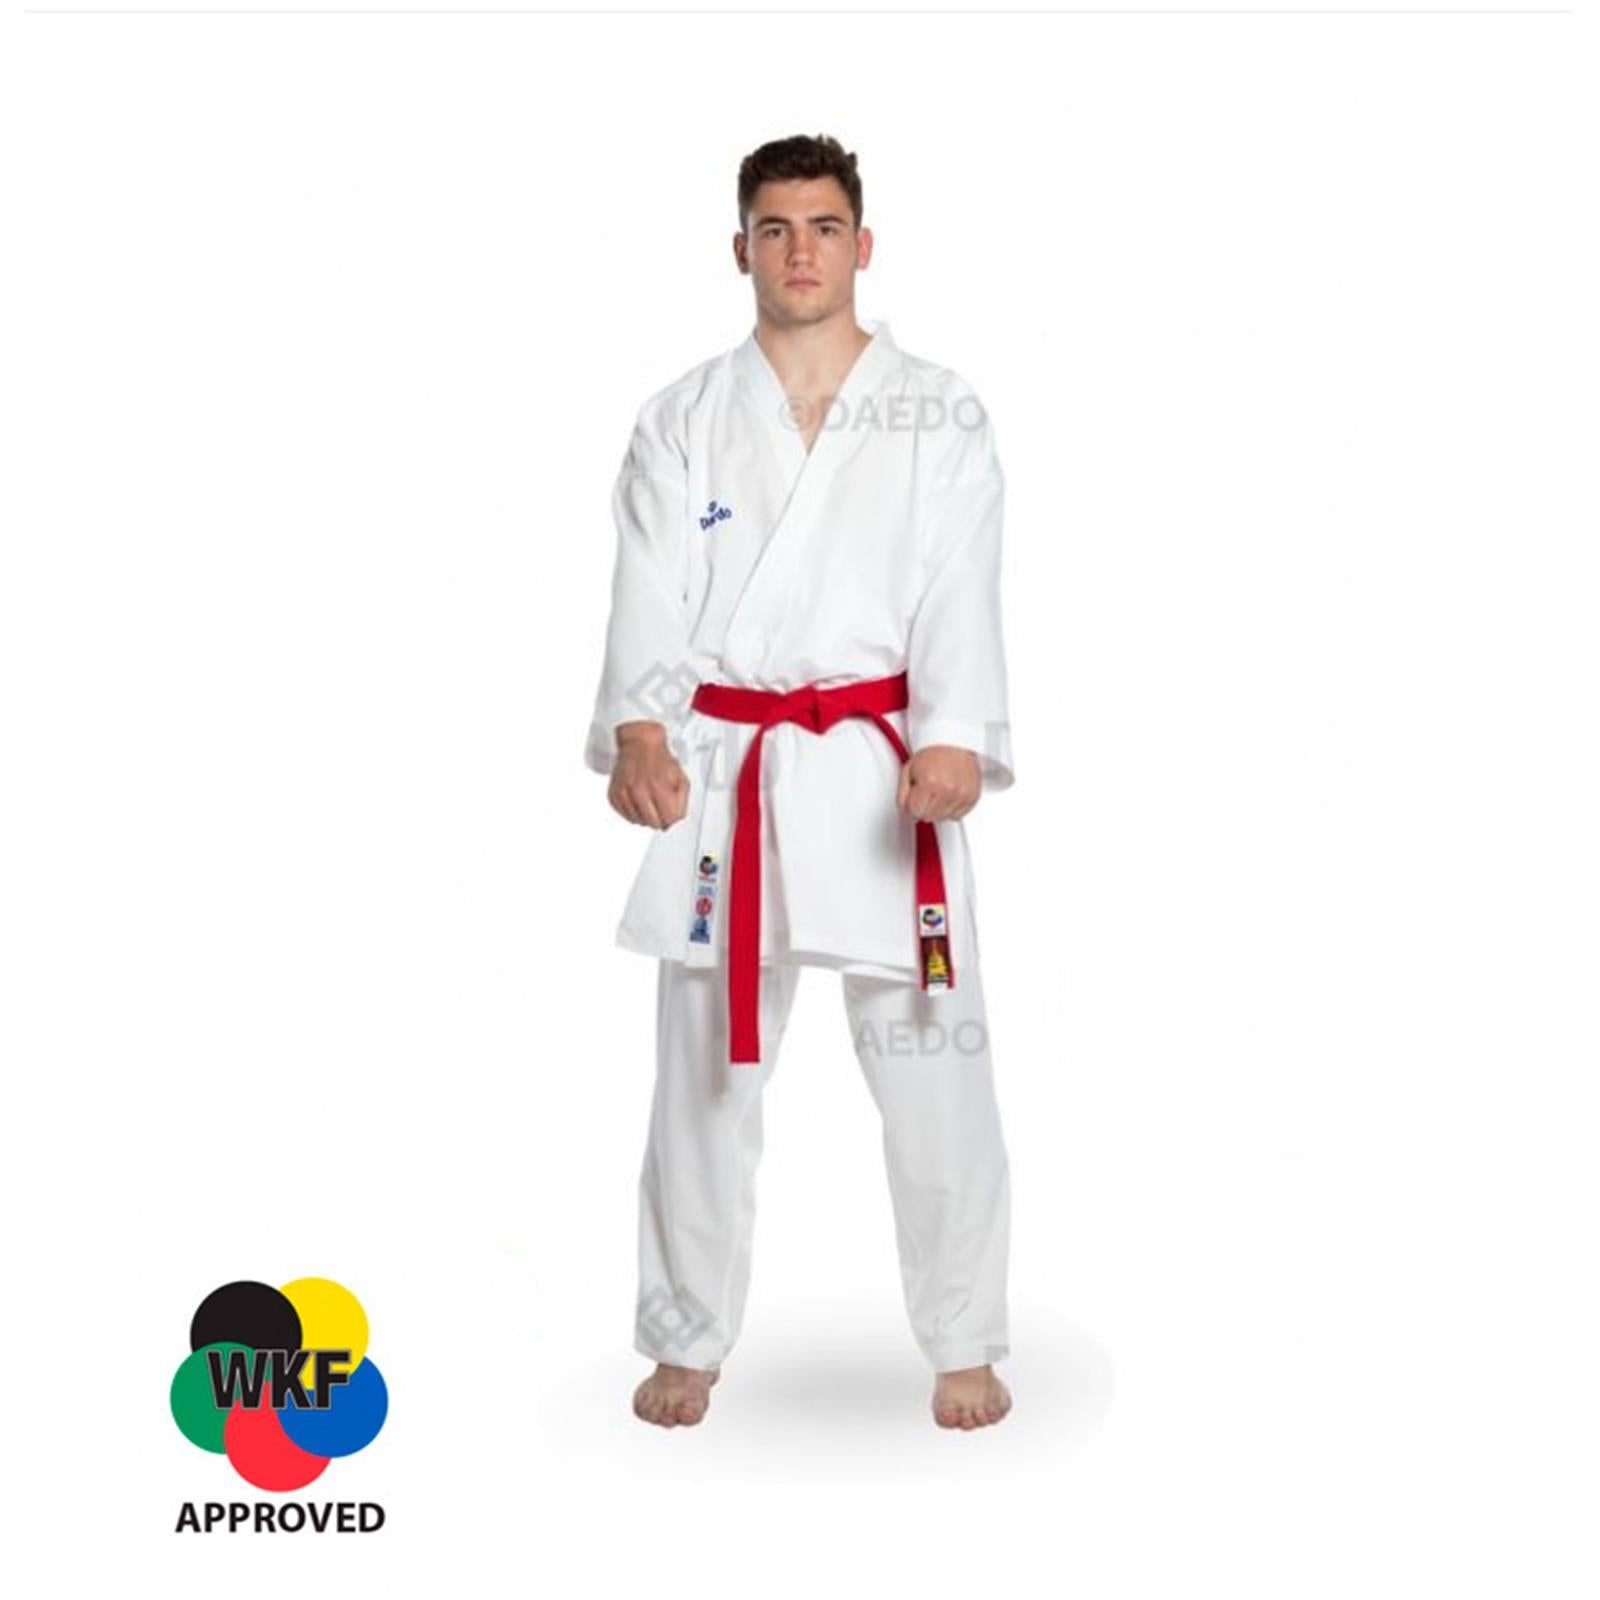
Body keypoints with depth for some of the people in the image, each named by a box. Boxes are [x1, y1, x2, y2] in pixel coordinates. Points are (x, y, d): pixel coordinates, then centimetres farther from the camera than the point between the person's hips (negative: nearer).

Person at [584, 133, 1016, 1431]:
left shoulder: (940, 415, 3)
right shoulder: (683, 421, 7)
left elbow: (960, 595, -8)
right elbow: (652, 596, -5)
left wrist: (954, 741, -25)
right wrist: (638, 728, -24)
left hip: (885, 773, -1)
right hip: (720, 774, 2)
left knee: (935, 1076, 1)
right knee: (706, 1077, 10)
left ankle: (965, 1347, 20)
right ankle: (691, 1342, 27)